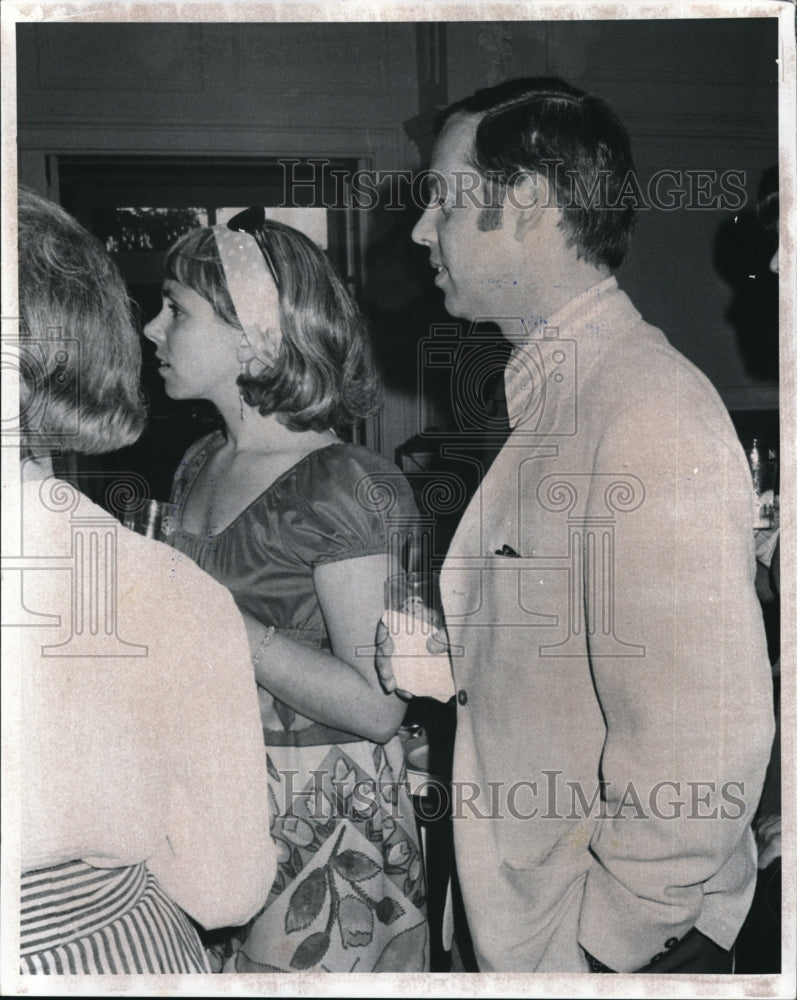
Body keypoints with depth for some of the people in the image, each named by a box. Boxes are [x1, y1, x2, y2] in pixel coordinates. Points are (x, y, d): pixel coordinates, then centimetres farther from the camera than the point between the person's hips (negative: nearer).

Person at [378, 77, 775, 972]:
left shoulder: (649, 417, -23)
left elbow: (698, 746, -26)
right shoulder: (547, 398, 8)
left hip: (617, 941, -9)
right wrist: (443, 661, 1)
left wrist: (605, 935, -18)